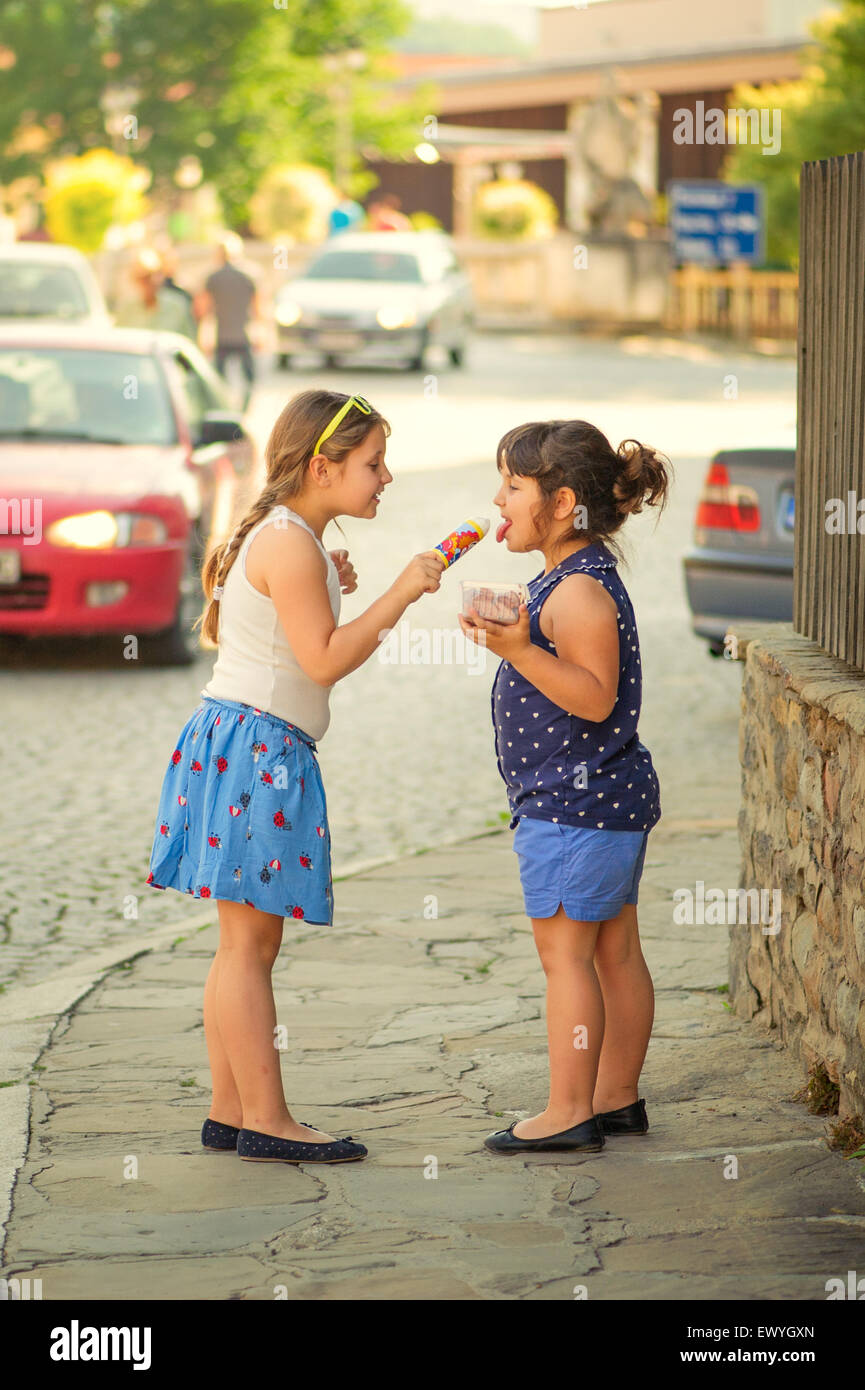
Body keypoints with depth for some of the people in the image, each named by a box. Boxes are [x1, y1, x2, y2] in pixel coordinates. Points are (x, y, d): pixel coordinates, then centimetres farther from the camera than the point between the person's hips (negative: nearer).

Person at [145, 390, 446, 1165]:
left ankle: (232, 1109, 13)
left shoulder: (282, 538, 17)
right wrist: (399, 596, -18)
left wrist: (324, 590, 16)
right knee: (249, 942, -7)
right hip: (257, 749, -11)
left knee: (246, 943, 10)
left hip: (237, 743, 11)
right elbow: (326, 660, -20)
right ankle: (265, 1118, -5)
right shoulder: (290, 544, -14)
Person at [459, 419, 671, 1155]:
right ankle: (617, 1096, 21)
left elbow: (594, 697, -27)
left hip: (574, 804, -10)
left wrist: (521, 651, -32)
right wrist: (511, 640, 20)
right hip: (609, 794, 10)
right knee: (615, 950, 13)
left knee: (565, 950, -5)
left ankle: (569, 1111, -1)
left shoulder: (578, 591, -19)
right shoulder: (577, 578, 13)